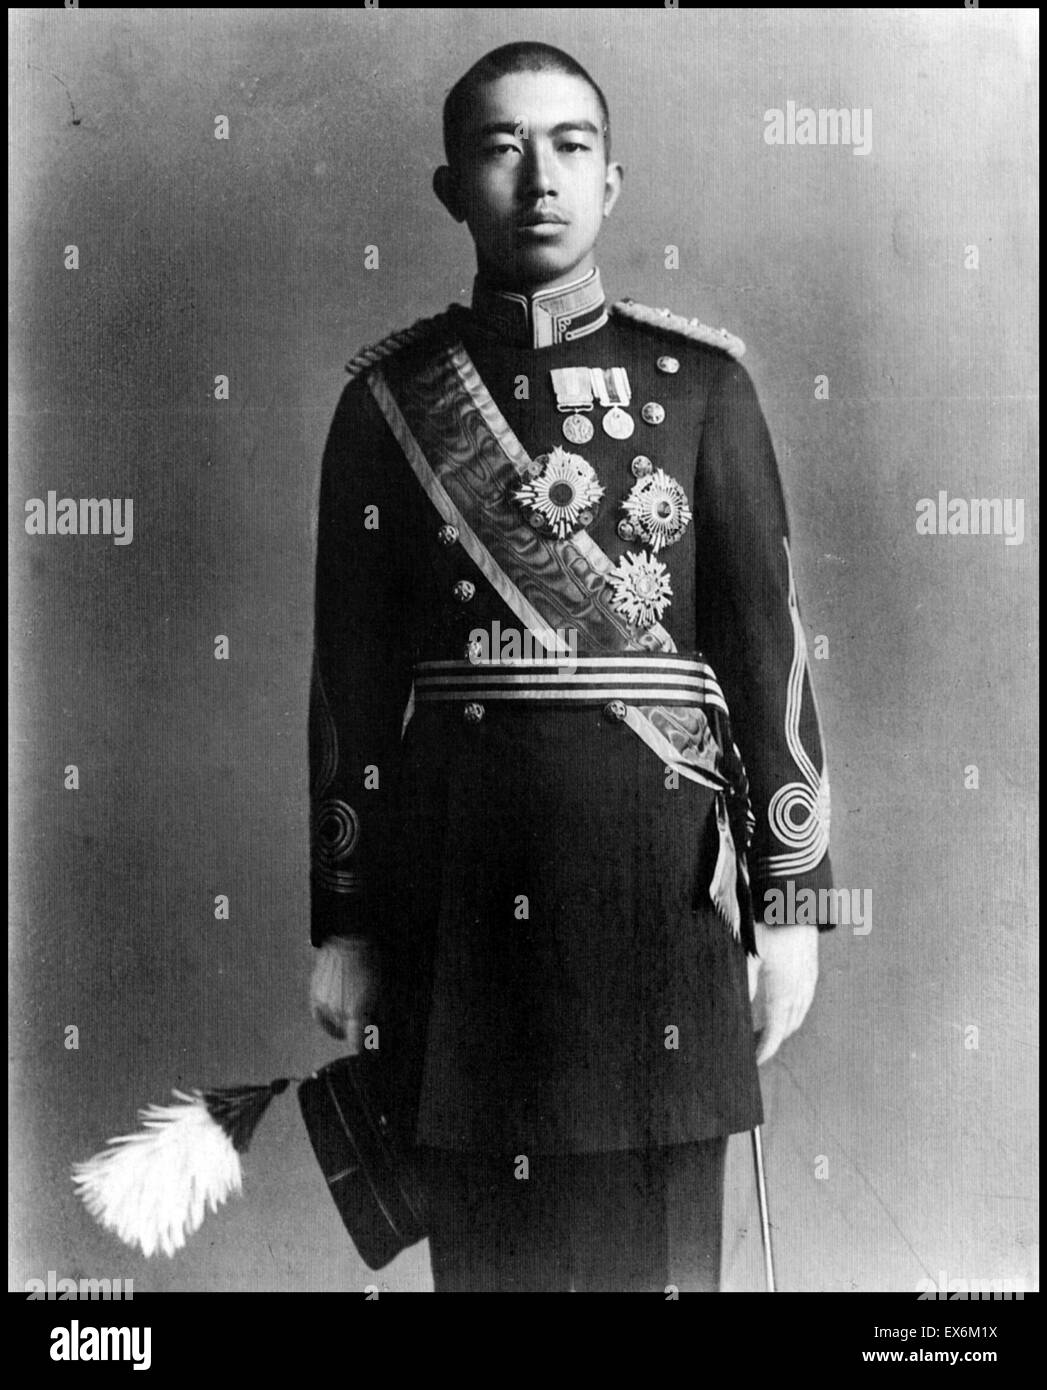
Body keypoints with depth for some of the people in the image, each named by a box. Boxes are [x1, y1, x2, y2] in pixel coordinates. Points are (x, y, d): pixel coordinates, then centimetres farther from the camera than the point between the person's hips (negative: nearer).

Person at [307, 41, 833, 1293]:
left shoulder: (701, 382, 4)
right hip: (460, 877, 1)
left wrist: (789, 901, 0)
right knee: (483, 1233, 11)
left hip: (659, 865, 0)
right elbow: (349, 674, 3)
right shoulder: (388, 398, 4)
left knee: (660, 1237, 9)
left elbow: (768, 644, 2)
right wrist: (343, 922, 3)